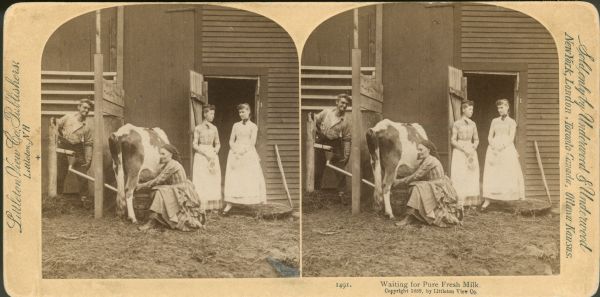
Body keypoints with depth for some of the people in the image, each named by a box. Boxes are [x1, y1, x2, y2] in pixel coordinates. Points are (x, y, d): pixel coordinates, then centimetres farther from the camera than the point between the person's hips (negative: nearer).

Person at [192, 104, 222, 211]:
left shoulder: (214, 128, 10)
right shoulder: (198, 128, -2)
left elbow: (218, 144, 16)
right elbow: (195, 145, -4)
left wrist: (215, 152, -3)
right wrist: (206, 154, -13)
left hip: (212, 155, 4)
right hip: (201, 156, -4)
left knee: (213, 181, 0)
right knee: (201, 181, -7)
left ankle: (213, 206, 3)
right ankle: (201, 207, -6)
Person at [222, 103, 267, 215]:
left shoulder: (253, 126, 5)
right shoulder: (236, 125, 15)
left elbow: (252, 143, -4)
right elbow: (231, 141, 10)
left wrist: (242, 152, -15)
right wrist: (235, 151, -9)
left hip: (248, 153, -3)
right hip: (235, 153, 3)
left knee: (252, 179, -6)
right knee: (233, 179, -5)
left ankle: (262, 204, -2)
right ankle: (229, 205, -9)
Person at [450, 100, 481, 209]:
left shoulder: (473, 124, 9)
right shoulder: (457, 124, -3)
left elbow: (476, 140, 15)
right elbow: (453, 140, -5)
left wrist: (473, 148, -5)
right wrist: (464, 149, -14)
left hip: (471, 150, 4)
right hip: (459, 152, -4)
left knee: (472, 176, 1)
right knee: (459, 177, -7)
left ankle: (470, 201, 6)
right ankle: (459, 202, -5)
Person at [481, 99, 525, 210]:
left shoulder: (511, 122, 8)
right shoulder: (494, 121, 17)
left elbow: (511, 138, -2)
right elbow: (490, 136, 11)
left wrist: (501, 148, -15)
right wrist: (493, 147, -7)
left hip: (507, 149, -2)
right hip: (493, 149, 2)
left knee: (511, 174, -5)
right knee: (490, 174, -7)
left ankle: (519, 197, 4)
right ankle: (487, 200, -12)